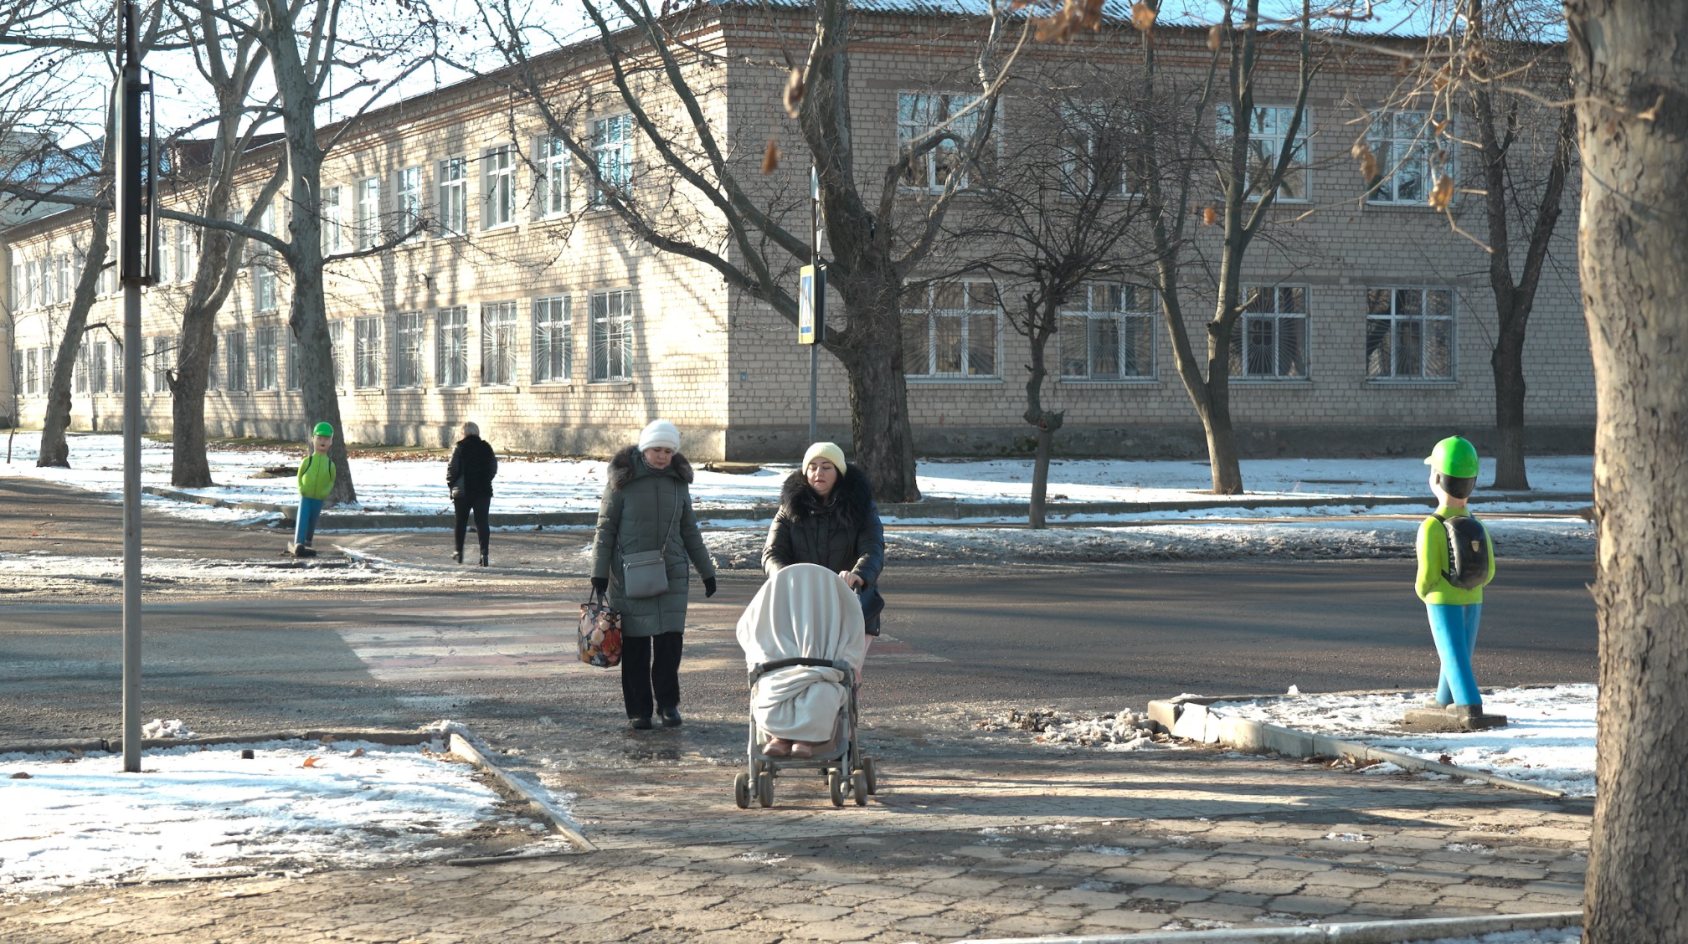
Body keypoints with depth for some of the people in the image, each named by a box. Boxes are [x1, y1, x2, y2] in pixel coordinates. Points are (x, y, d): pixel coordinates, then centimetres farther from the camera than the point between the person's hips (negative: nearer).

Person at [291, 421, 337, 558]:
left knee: (313, 521, 12)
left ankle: (307, 543, 27)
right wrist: (301, 488, -11)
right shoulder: (307, 461, -5)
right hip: (305, 496, -2)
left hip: (319, 499, 2)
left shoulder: (330, 464, 0)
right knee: (302, 520, -11)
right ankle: (298, 544, -18)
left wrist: (326, 492, -8)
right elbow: (299, 475, 3)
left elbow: (332, 480, 7)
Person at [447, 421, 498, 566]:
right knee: (482, 522, 0)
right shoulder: (486, 448, 3)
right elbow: (494, 468, 9)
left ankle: (459, 551, 22)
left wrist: (451, 484, 7)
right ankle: (484, 553, -11)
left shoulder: (460, 449, -8)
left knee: (461, 521, 15)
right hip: (483, 491, 2)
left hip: (462, 490, -2)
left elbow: (452, 469, -9)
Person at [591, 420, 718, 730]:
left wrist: (706, 570, 17)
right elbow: (606, 528, -1)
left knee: (670, 640, -3)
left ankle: (668, 703, 10)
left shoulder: (678, 482, 7)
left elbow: (690, 530, 16)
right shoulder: (622, 480, -4)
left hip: (671, 573, 3)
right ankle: (638, 709, 8)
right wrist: (600, 572, -5)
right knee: (635, 644, 0)